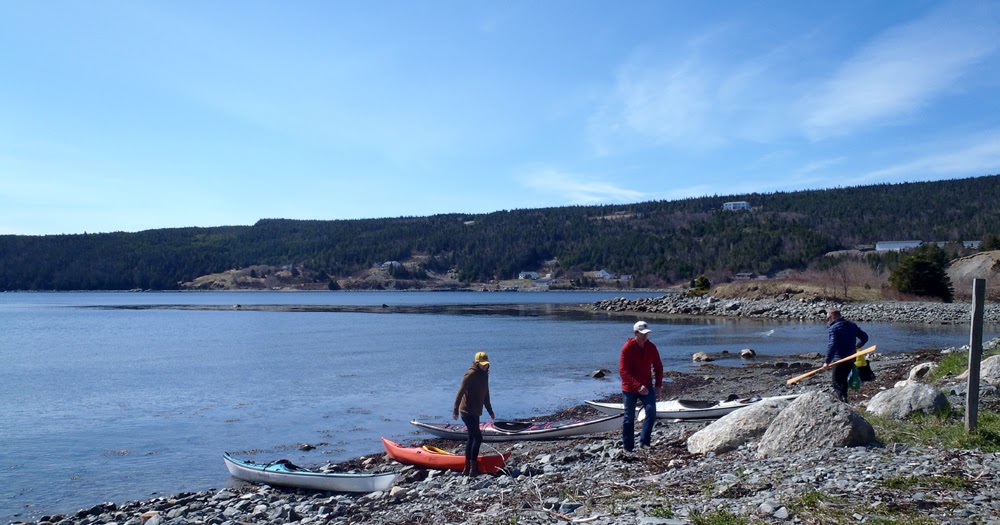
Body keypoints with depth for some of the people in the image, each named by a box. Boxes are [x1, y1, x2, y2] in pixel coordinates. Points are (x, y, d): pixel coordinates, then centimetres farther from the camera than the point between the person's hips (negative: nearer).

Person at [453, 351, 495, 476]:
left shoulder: (484, 375, 12)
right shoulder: (471, 375, -16)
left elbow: (485, 395, 21)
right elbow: (460, 392, -21)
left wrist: (490, 411, 24)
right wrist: (456, 409, -26)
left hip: (475, 412, 9)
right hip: (467, 412, -9)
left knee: (472, 438, 12)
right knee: (478, 437, -12)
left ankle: (467, 468, 20)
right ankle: (473, 468, -7)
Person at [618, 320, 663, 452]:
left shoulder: (651, 347, -2)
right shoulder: (627, 348, -16)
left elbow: (658, 367, 8)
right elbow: (623, 371, -20)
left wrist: (658, 385, -2)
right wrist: (638, 386, -28)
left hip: (647, 387, 4)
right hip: (629, 388, -3)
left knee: (651, 412, -13)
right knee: (629, 418, 6)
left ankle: (644, 442, 0)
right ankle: (628, 447, 16)